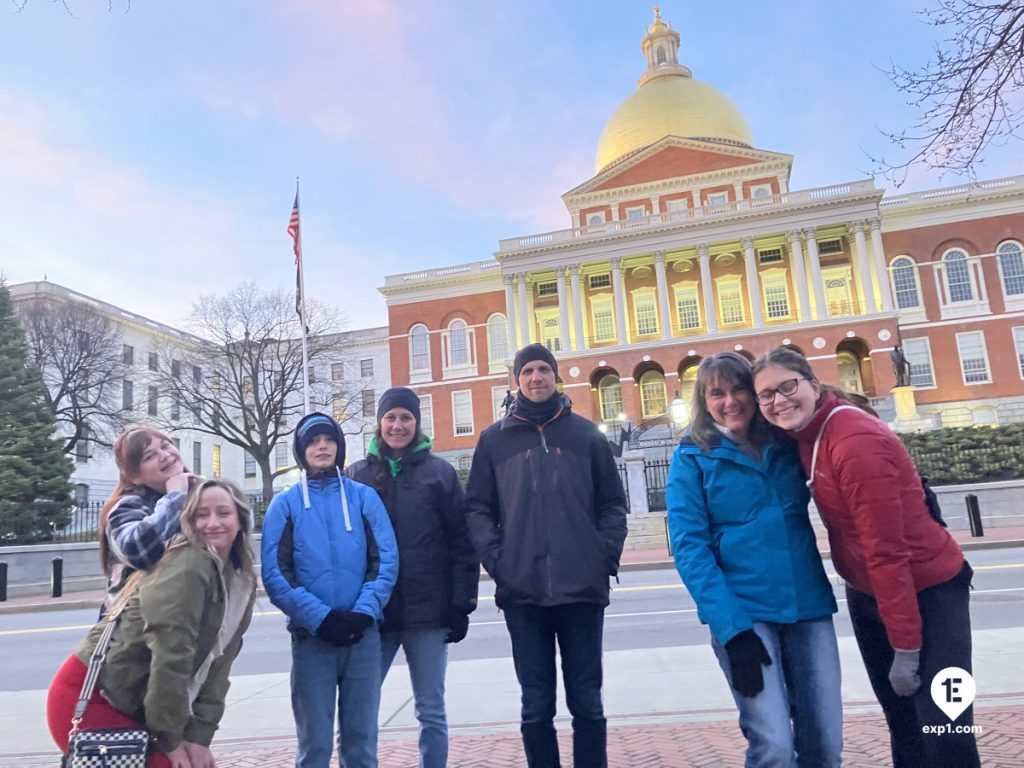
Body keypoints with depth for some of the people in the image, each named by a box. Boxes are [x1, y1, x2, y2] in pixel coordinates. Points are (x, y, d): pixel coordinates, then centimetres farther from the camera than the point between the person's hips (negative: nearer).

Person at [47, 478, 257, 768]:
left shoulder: (241, 585, 4)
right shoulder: (187, 565, -20)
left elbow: (218, 663, 0)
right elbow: (170, 656, -22)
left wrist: (199, 736, -7)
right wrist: (171, 739, -14)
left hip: (138, 708, 8)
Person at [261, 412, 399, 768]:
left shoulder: (364, 497, 5)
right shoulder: (285, 504, 4)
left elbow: (385, 559, -2)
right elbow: (275, 572, -5)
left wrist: (364, 612, -15)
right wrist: (320, 617, -14)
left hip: (363, 634, 1)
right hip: (310, 636, 0)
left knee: (361, 738, 9)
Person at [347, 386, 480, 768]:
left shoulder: (439, 471, 0)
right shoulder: (357, 474, 6)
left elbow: (462, 541, -1)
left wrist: (462, 603, -6)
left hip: (428, 610, -1)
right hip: (371, 612, 2)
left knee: (431, 711, 9)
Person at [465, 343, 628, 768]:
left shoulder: (586, 434, 7)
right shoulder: (494, 439, 7)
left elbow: (613, 504, 7)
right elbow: (477, 508, 4)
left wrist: (606, 558, -6)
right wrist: (496, 560, -9)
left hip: (582, 589, 0)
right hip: (522, 592, 0)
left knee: (587, 702, 11)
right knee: (536, 706, 10)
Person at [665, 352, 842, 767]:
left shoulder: (788, 442, 7)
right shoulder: (692, 457, -2)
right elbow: (690, 548, -9)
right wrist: (731, 628, -17)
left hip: (809, 606, 4)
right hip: (742, 611, -3)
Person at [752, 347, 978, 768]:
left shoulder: (856, 443, -27)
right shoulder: (806, 434, -1)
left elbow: (888, 551, -27)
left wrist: (905, 647, -23)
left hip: (926, 591, -8)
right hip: (867, 593, 8)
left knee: (945, 729, -5)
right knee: (901, 720, 18)